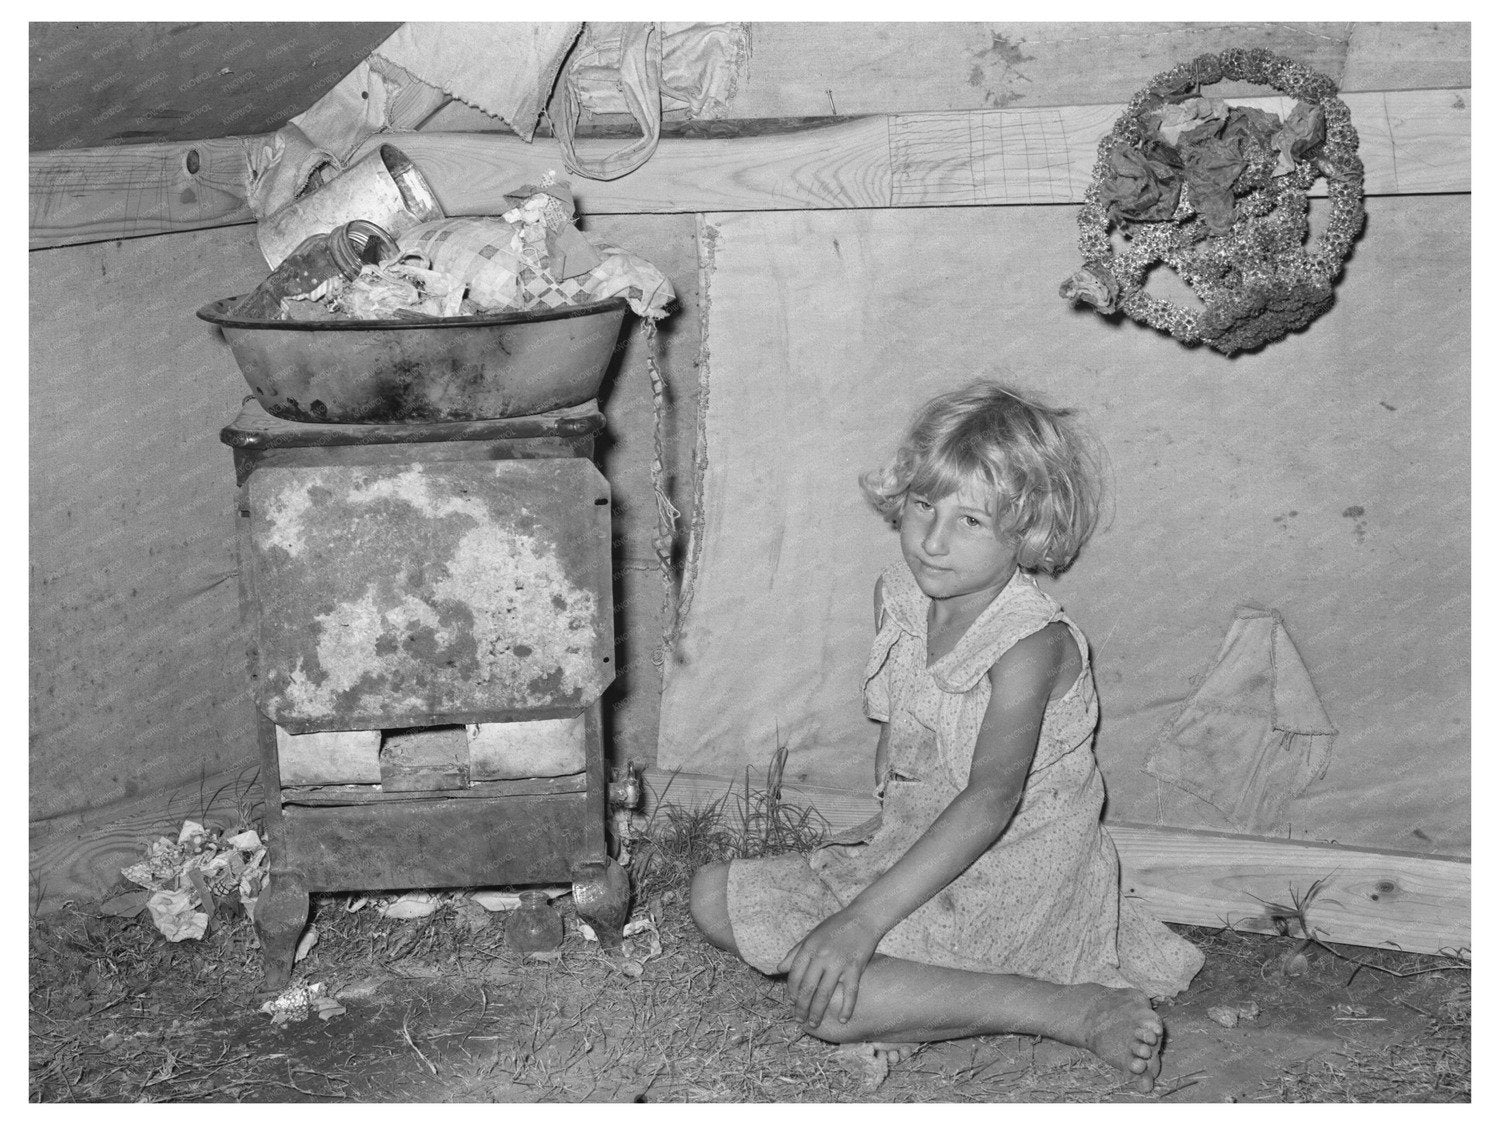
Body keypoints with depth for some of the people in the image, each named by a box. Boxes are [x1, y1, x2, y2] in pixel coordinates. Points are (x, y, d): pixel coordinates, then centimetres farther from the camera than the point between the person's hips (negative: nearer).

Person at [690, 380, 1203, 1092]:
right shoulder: (899, 596, -1)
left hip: (1012, 868, -8)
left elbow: (991, 800, -31)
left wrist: (864, 918, -35)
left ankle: (1075, 1011, -19)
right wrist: (885, 826, 3)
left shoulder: (1030, 644, -25)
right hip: (911, 845, 8)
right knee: (717, 899, 2)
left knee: (829, 1000, -26)